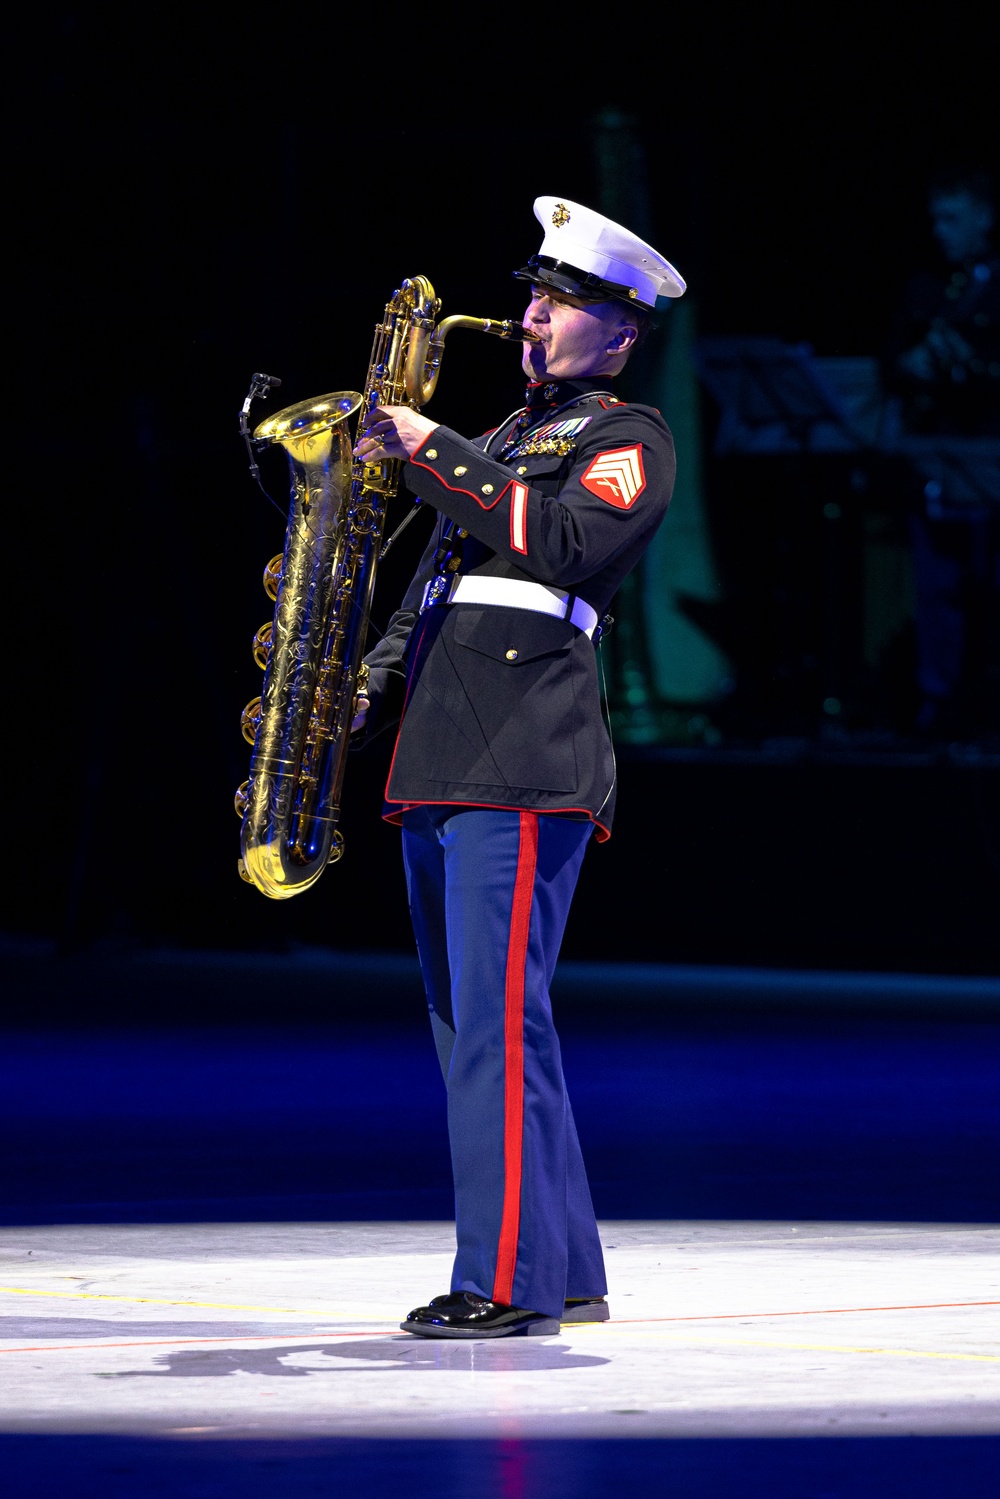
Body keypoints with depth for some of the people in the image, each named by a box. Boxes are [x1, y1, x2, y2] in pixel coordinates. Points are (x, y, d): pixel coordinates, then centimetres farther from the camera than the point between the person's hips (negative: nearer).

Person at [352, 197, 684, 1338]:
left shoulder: (629, 440, 2)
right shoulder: (502, 440, 27)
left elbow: (566, 540, -17)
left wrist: (433, 455, -13)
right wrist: (365, 703, 13)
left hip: (524, 767, -9)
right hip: (438, 765, 9)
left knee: (498, 1021, -13)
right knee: (473, 1023, 9)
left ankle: (508, 1279, -13)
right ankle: (565, 1273, 13)